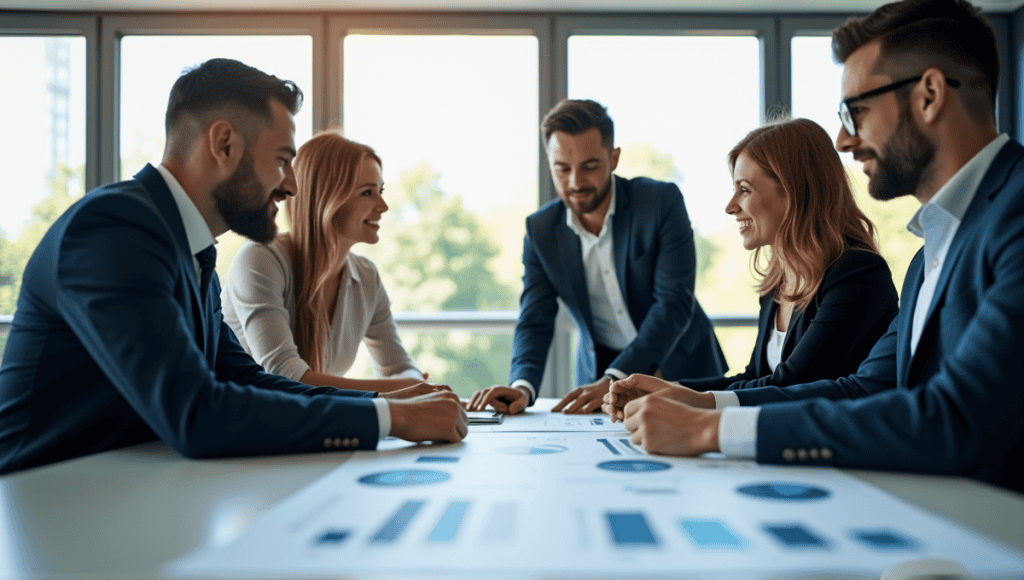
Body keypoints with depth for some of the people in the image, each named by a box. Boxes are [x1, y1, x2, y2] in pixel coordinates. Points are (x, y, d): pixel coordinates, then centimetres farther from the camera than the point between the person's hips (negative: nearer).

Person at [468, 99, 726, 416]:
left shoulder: (662, 201, -12)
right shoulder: (540, 229, -3)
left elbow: (675, 303, -19)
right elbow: (535, 322, -6)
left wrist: (613, 380, -30)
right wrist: (521, 386, -27)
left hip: (678, 366, -1)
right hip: (600, 371, 2)